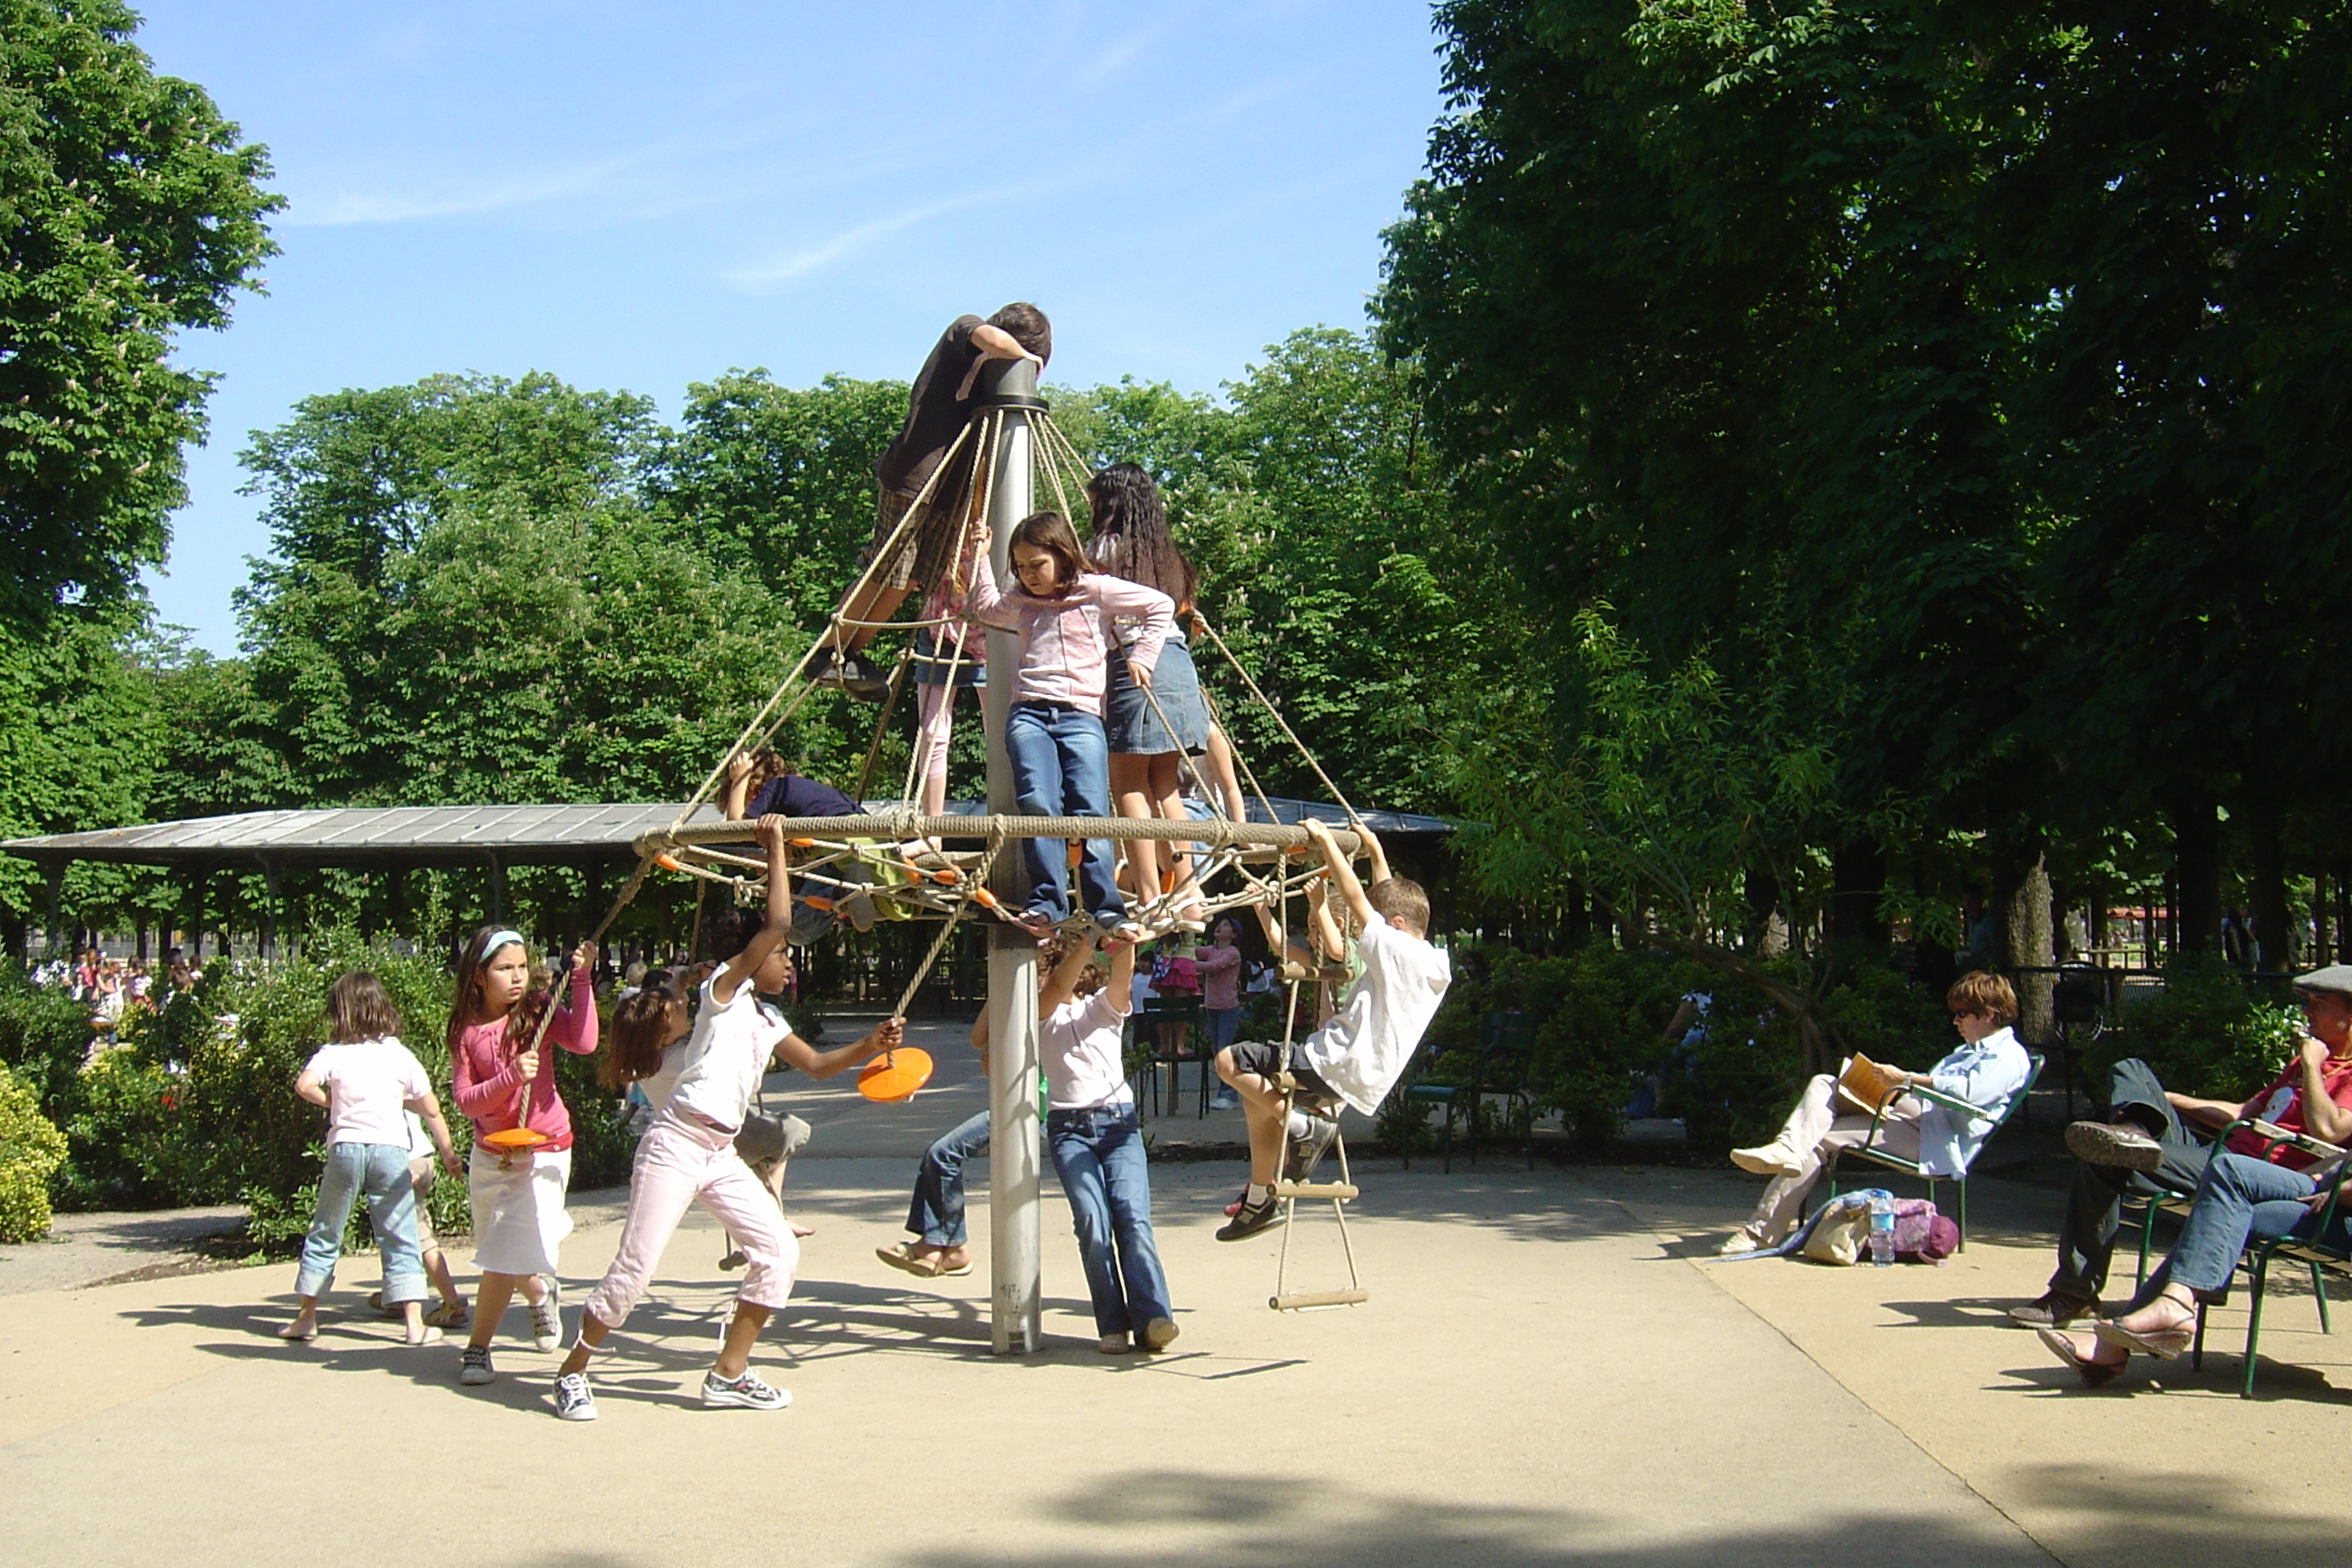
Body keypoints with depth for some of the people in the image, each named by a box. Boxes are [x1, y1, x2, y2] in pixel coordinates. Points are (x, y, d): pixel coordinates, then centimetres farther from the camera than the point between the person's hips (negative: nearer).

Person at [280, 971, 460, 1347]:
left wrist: (330, 1101, 4)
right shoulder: (400, 1055, 5)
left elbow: (304, 1085, -16)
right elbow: (431, 1109, 6)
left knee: (324, 1235, 14)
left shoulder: (332, 1053, 2)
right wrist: (447, 1149, 17)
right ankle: (415, 1322, -3)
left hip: (344, 1148, 0)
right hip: (390, 1148, 0)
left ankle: (307, 1316, 19)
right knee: (400, 1239, 3)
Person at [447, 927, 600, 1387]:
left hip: (544, 1153, -3)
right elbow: (465, 1099, -10)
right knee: (498, 1254, 16)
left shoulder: (538, 1011, -8)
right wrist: (509, 1077, -26)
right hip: (490, 1154, 3)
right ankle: (541, 1293, 49)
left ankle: (478, 1349, 6)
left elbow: (583, 1042, -26)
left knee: (505, 1258, -12)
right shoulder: (466, 1030, -4)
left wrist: (582, 978, -28)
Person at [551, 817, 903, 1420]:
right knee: (634, 1268, -8)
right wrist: (776, 850, -9)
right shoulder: (723, 989, -4)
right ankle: (573, 1371, 10)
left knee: (779, 1250, 1)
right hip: (675, 1145, -8)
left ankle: (728, 1373, 10)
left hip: (722, 1155, 8)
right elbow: (778, 923, -14)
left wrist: (870, 1045, 10)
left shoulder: (766, 1021, 18)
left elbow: (816, 1064, 25)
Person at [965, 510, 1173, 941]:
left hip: (1081, 715, -3)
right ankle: (1046, 902, -20)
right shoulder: (1021, 603, 22)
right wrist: (981, 558, 36)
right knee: (1038, 804, -19)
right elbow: (985, 609, 43)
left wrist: (1141, 656, 5)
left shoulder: (1095, 591, 8)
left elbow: (1161, 606, 11)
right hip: (1029, 713, 3)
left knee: (1091, 812, -13)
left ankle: (1107, 908, -13)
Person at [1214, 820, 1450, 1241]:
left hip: (1333, 1066, -11)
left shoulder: (1398, 951, -13)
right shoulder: (1433, 966, 13)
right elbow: (1388, 897, 27)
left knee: (1230, 1061, -6)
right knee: (1258, 1095, 24)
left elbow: (1356, 900, -16)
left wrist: (1325, 840, -9)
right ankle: (1260, 1199, 23)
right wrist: (1375, 851, 30)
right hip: (1362, 1081, 11)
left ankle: (1303, 1126, -11)